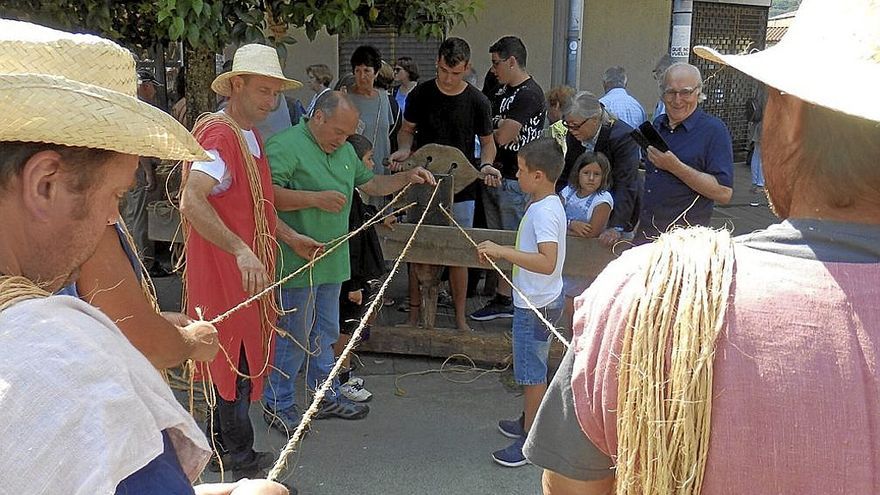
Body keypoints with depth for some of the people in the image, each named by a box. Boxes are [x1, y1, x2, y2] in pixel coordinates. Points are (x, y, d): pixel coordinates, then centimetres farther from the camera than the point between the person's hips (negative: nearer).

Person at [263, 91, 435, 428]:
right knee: (294, 336, 1)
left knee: (325, 333, 19)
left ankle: (327, 397, 33)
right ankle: (278, 406, 17)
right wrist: (316, 199, -27)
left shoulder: (344, 150, 13)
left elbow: (370, 184, 24)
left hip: (332, 261, 9)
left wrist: (407, 178, 10)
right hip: (298, 261, -8)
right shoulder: (285, 146, -15)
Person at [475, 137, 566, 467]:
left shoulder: (544, 211, -25)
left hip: (536, 306, -10)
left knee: (532, 373, 2)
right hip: (536, 301, 10)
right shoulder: (547, 205, 7)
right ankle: (528, 421, 39)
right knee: (533, 369, 23)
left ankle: (530, 441, 14)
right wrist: (501, 252, 14)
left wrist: (502, 251, -35)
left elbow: (547, 262, -36)